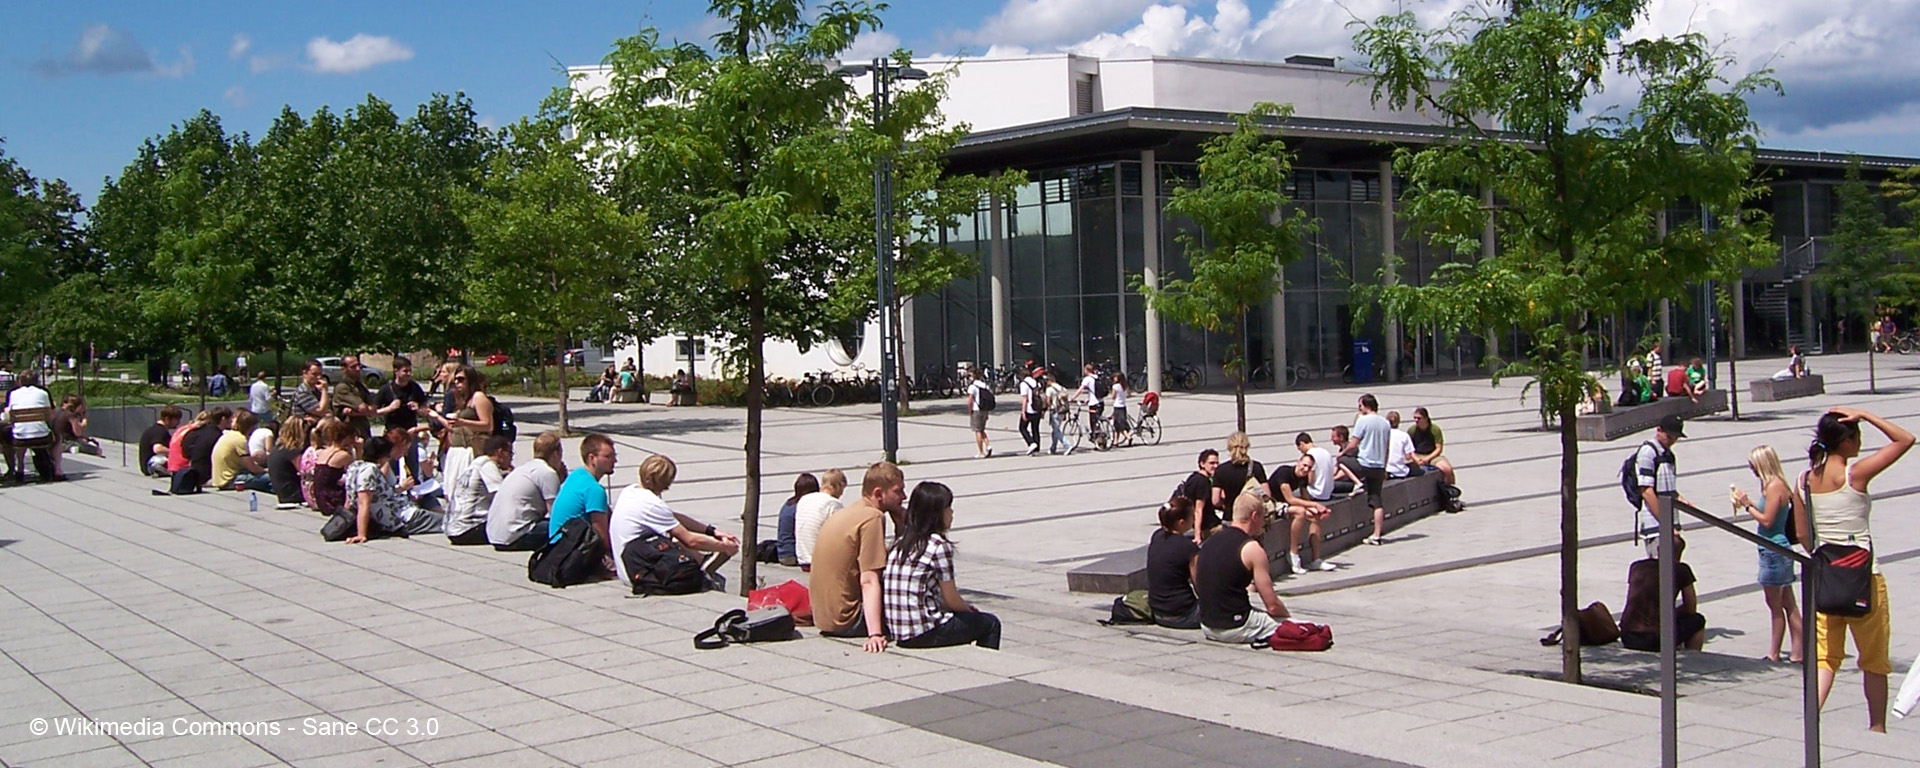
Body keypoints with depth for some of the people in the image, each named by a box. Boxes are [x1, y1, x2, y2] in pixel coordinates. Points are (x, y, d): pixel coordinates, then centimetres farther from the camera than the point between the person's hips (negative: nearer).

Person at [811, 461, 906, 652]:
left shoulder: (842, 514, 14)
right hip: (847, 619, -9)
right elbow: (869, 580, -23)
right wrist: (874, 634, -29)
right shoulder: (872, 517, -15)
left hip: (823, 616, 9)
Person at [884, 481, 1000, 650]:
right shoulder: (939, 546, -13)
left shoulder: (900, 543, 10)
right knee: (990, 623, 14)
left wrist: (965, 608, 17)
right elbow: (952, 600, -8)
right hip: (925, 634, -8)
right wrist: (969, 609, 12)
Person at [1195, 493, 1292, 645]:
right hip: (1235, 628, -8)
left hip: (1207, 629, 8)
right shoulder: (1252, 549, -11)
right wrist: (1288, 616, 11)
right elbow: (1272, 605, -10)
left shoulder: (1210, 541, 10)